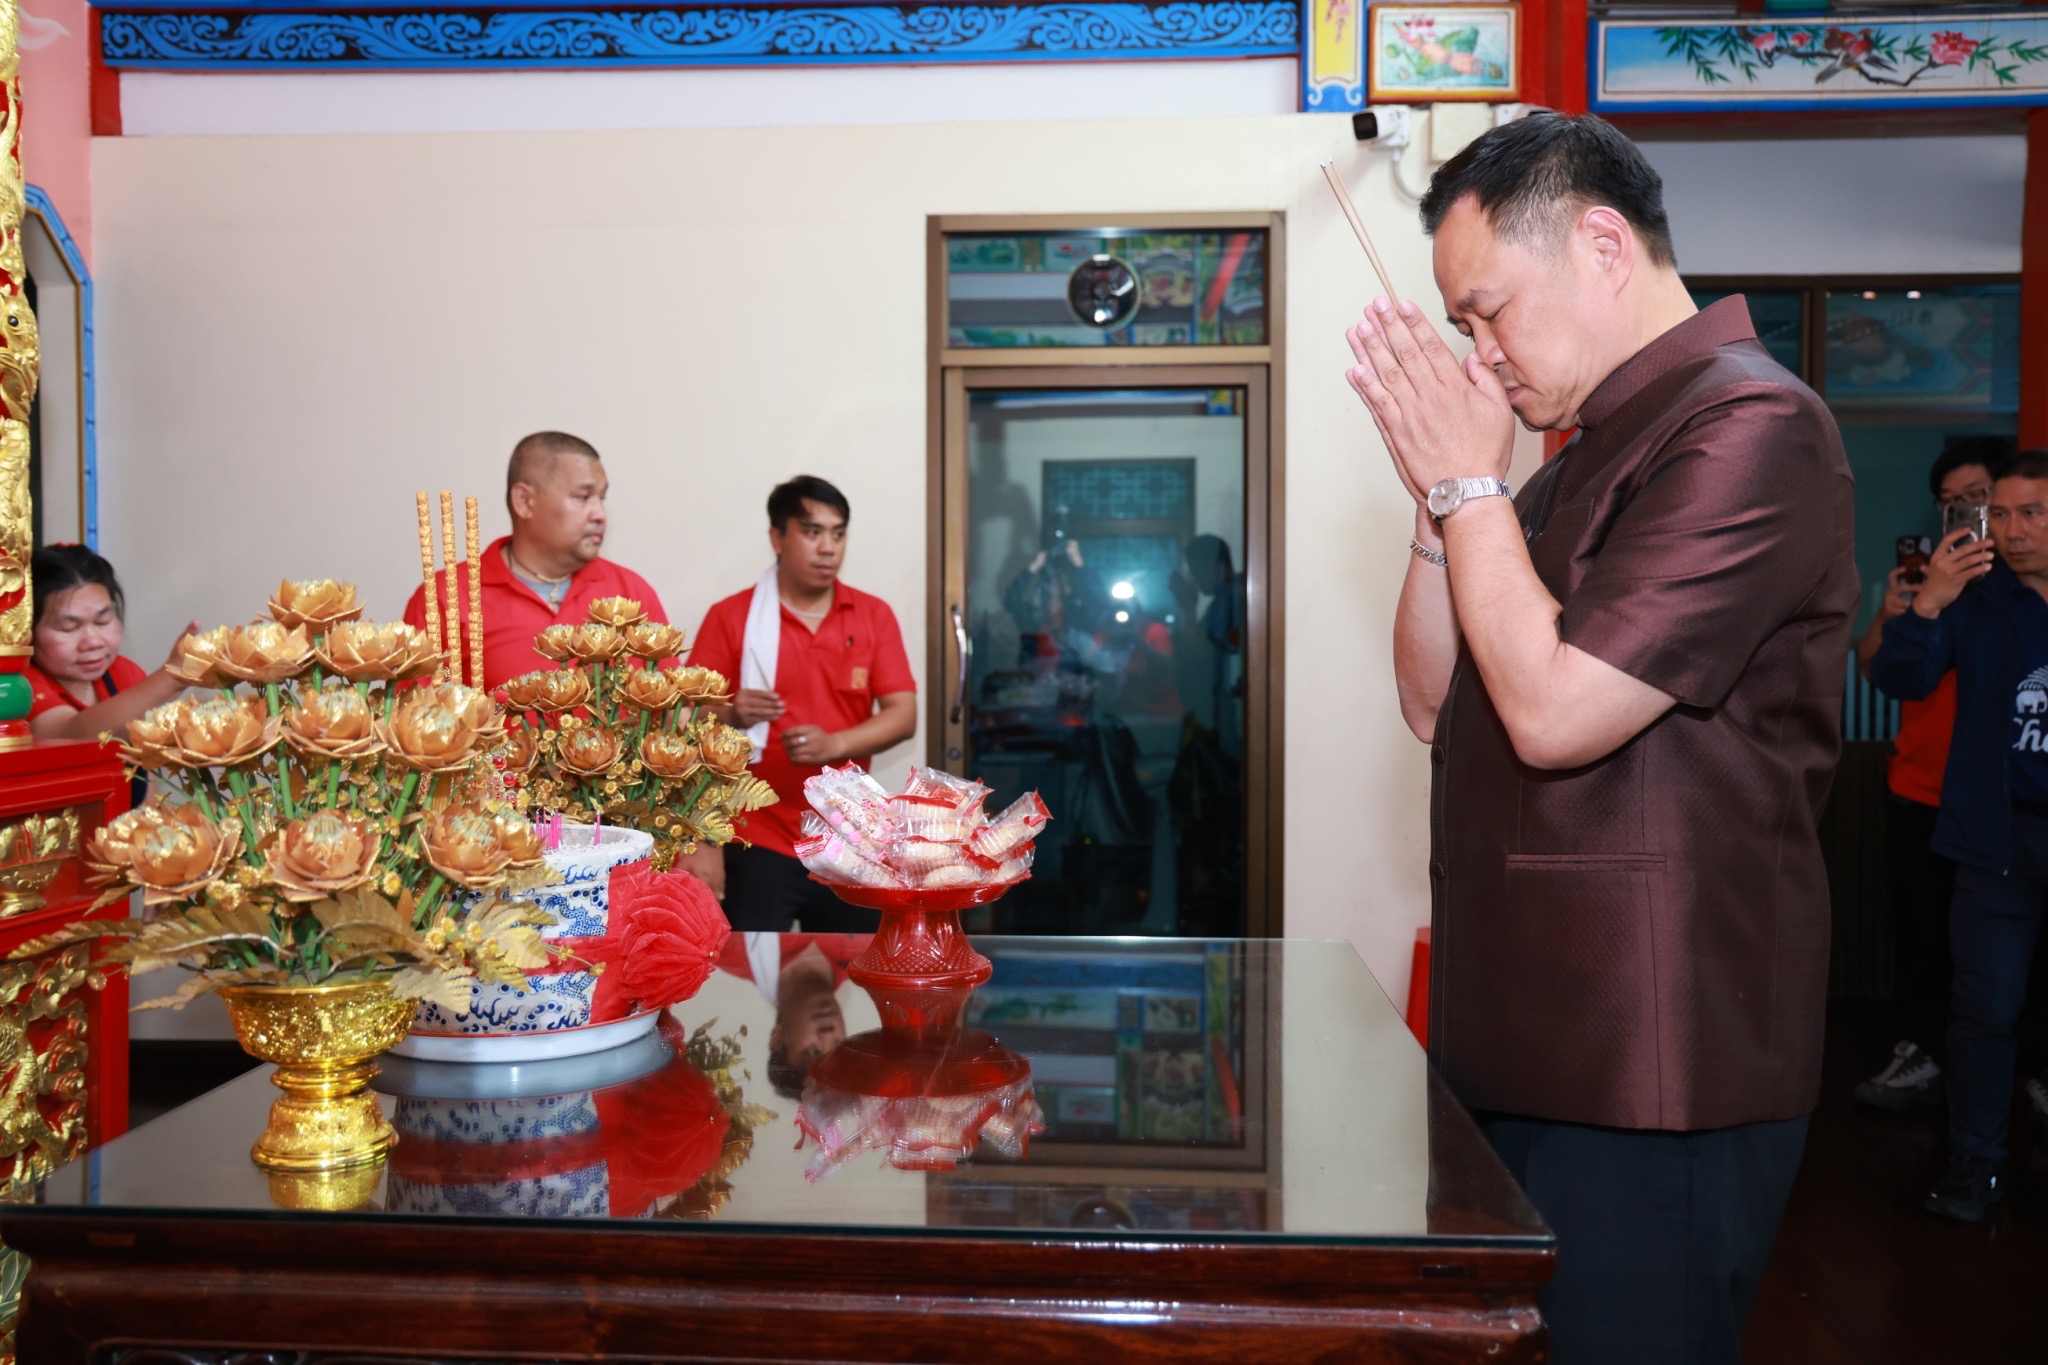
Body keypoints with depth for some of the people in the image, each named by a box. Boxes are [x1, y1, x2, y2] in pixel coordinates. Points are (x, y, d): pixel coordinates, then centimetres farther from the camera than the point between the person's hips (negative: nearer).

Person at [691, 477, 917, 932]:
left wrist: (835, 744, -19)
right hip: (760, 841, -3)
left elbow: (903, 715, -2)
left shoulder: (874, 616, 5)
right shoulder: (730, 617, -2)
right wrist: (731, 714, -24)